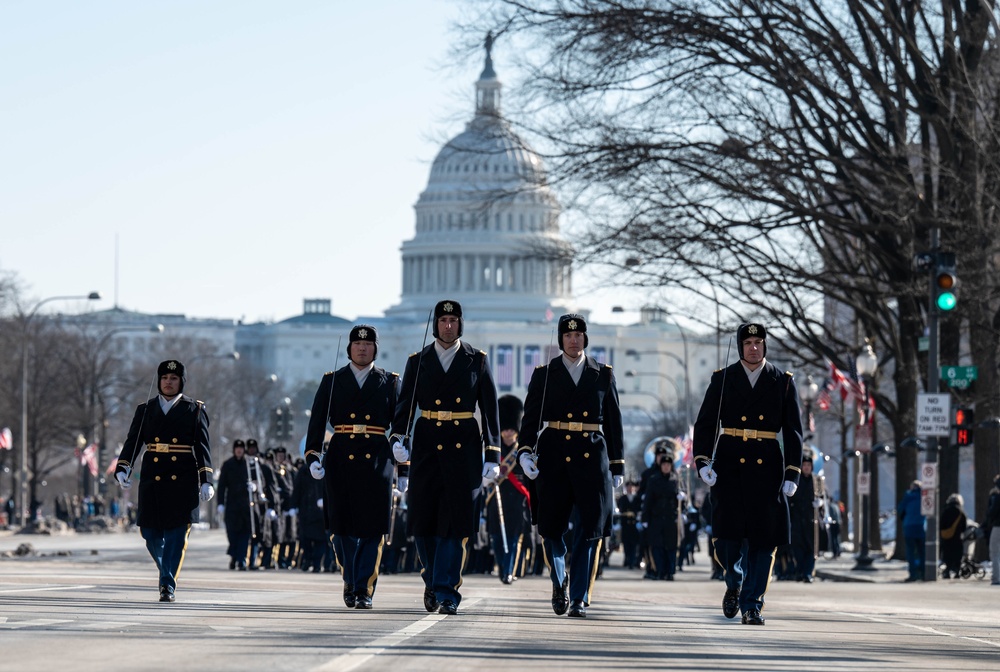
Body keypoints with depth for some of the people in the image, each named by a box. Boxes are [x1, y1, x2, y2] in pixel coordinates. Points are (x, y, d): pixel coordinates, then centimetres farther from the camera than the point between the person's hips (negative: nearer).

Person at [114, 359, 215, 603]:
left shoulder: (195, 410, 6)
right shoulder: (145, 410, 11)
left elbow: (202, 448, 3)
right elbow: (132, 442, 5)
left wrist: (206, 481, -5)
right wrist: (122, 469, -11)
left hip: (183, 482, -2)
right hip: (152, 481, 2)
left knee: (176, 534, -8)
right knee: (151, 533, 2)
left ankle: (168, 585, -5)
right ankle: (168, 571, 27)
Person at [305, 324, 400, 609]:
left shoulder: (390, 382, 9)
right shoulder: (331, 381, 9)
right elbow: (317, 422, 5)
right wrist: (313, 457, -7)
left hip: (377, 461, 0)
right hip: (340, 461, 0)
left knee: (372, 529, -6)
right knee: (343, 528, 0)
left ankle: (364, 590, -2)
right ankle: (350, 581, 19)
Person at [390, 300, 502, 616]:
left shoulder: (477, 361, 5)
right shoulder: (418, 361, 8)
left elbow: (490, 410, 5)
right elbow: (405, 404, 3)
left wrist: (492, 456, -1)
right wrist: (399, 439, -15)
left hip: (464, 448, -1)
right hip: (427, 447, 1)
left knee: (455, 521, -8)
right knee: (422, 521, -1)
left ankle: (446, 592, -6)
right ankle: (433, 578, 23)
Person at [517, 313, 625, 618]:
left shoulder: (603, 375, 10)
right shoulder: (544, 375, 7)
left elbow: (613, 422, 12)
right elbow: (530, 418, 3)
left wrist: (617, 466, 9)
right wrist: (525, 452, -13)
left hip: (592, 460, 0)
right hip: (553, 460, 0)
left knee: (590, 530, -5)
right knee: (551, 527, 1)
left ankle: (580, 599, 0)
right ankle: (559, 582, 28)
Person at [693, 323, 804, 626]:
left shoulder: (783, 382, 6)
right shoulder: (723, 379, 5)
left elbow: (794, 432, 5)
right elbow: (704, 425, 5)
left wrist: (792, 475, -3)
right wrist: (703, 462, -9)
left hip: (767, 467, 1)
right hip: (729, 464, -1)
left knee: (763, 538, -3)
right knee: (727, 533, -8)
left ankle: (752, 604, 4)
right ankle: (734, 583, 21)